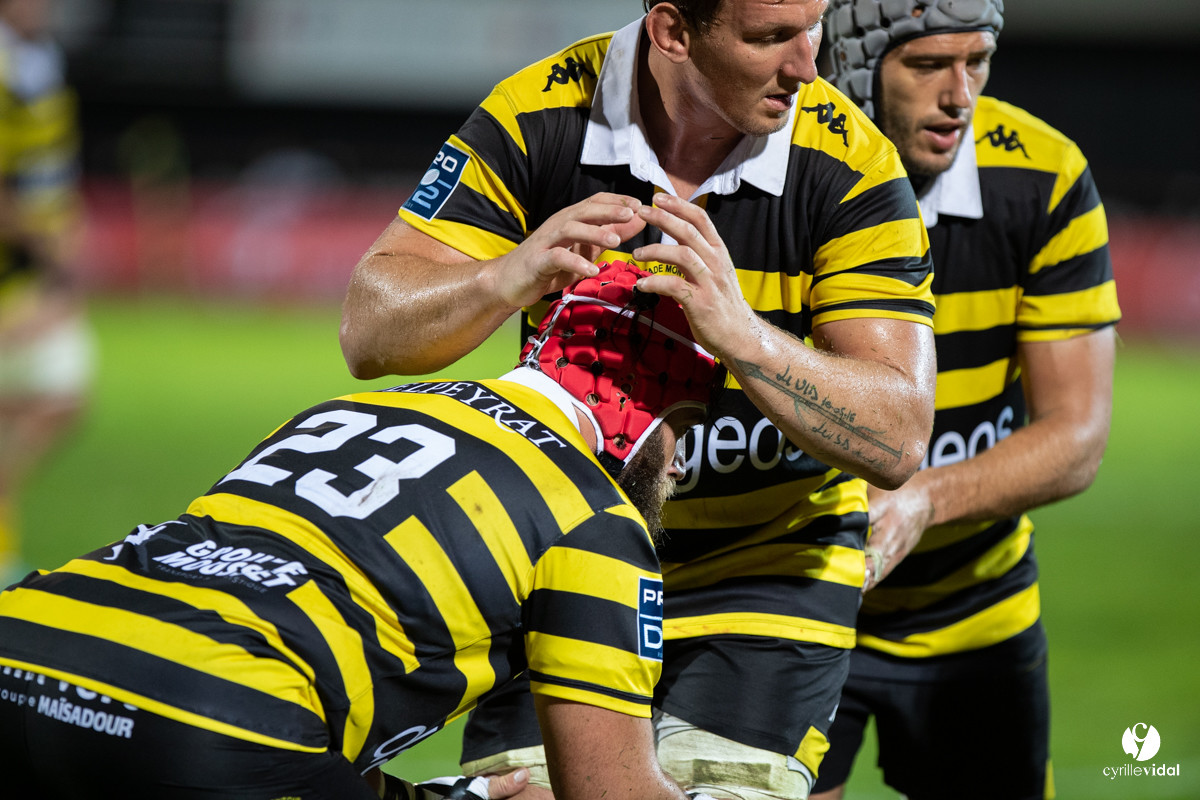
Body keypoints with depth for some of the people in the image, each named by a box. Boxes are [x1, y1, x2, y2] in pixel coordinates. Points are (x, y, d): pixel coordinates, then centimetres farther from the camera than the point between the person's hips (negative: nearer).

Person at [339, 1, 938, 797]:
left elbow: (898, 440, -23)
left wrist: (740, 335, -39)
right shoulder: (538, 116, -14)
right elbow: (370, 328, -16)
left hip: (768, 567, -1)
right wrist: (514, 277, -36)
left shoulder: (851, 165, -18)